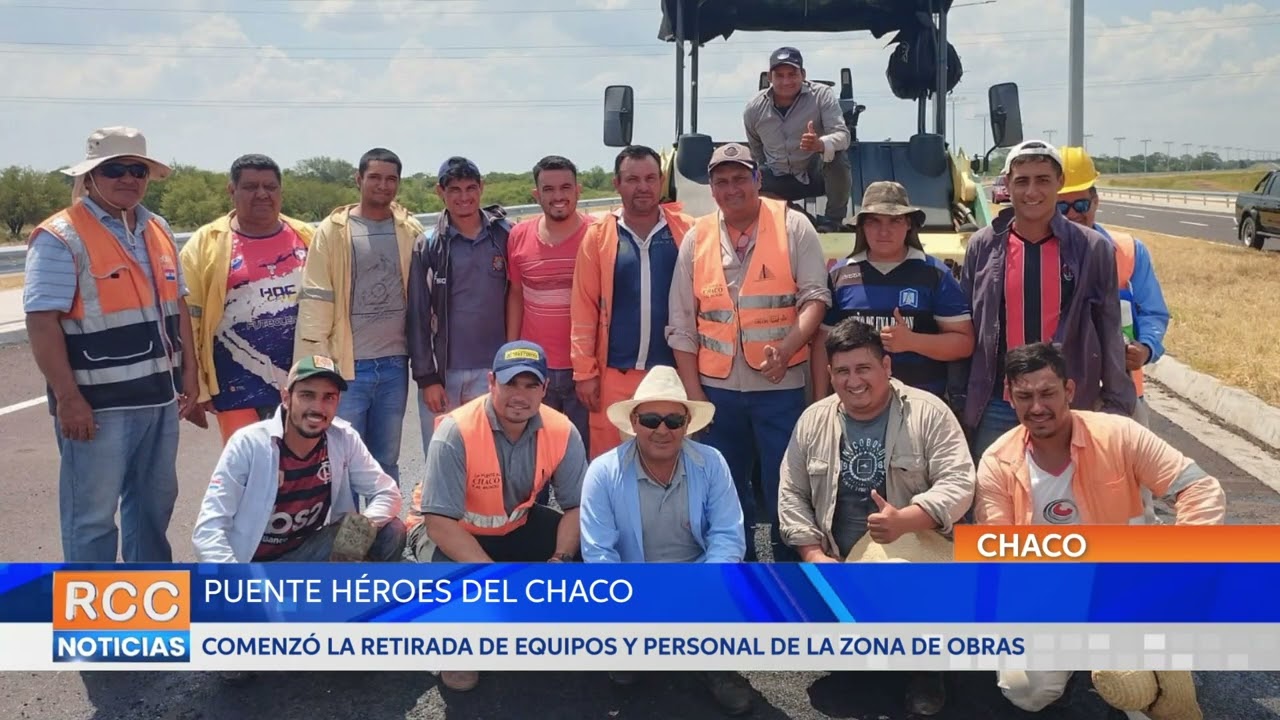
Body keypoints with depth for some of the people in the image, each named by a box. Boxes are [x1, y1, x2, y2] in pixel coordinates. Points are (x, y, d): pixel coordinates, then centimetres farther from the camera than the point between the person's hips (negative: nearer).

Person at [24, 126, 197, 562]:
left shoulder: (158, 231, 11)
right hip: (98, 402, -7)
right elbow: (42, 322, -17)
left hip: (159, 395, 8)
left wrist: (189, 371, 11)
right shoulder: (61, 237, -12)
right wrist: (67, 397, -20)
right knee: (92, 513, 3)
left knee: (154, 501, 20)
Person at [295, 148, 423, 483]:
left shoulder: (411, 231, 4)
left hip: (395, 364, 3)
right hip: (347, 365, -2)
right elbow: (315, 300, -5)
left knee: (386, 461, 14)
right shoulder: (333, 231, -3)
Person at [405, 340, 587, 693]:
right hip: (448, 529, -4)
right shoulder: (456, 432, -30)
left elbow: (576, 505, -10)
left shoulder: (561, 432, -17)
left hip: (517, 525, 4)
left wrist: (560, 560, -29)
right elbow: (439, 521, -32)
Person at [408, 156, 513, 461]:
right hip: (442, 371, 0)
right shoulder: (428, 245, 0)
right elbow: (418, 316, -1)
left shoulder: (505, 237, 1)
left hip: (492, 371, 0)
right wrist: (426, 377, -5)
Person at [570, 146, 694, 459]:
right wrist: (585, 371, -2)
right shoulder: (598, 236, 1)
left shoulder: (686, 232, 0)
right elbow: (584, 308, 1)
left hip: (675, 371, 0)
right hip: (615, 374, 0)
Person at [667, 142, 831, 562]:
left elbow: (815, 296, -6)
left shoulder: (792, 226, -1)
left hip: (781, 386, -3)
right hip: (716, 388, 3)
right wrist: (693, 392, 2)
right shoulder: (697, 237, 6)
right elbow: (682, 324, 6)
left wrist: (786, 349, -22)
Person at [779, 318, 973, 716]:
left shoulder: (928, 412, -6)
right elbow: (792, 494, 7)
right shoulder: (813, 421, 5)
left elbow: (958, 483, -15)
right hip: (839, 568, 4)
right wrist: (813, 554, -8)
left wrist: (905, 520, -33)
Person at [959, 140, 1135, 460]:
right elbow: (963, 328, 6)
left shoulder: (1093, 249, -2)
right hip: (996, 407, 1)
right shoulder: (983, 246, 1)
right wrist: (959, 401, 4)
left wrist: (1117, 405, 0)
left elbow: (1110, 332, 2)